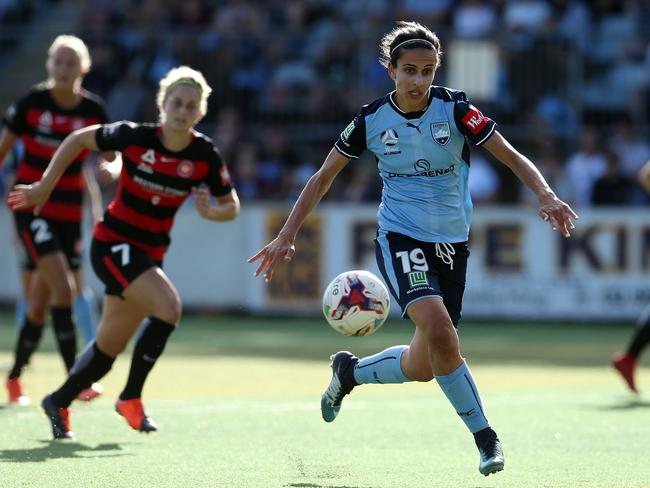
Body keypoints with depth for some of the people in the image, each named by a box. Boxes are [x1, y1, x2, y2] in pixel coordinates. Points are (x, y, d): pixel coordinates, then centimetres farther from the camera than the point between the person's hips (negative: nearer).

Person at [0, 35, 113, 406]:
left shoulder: (94, 110, -1)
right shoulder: (31, 103, -8)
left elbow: (111, 160, 4)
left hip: (69, 212, 3)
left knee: (39, 305, 8)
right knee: (63, 288, -20)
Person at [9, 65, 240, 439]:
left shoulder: (205, 155, -7)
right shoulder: (134, 137, -16)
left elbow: (231, 206, 2)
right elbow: (78, 140, -1)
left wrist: (211, 212, -20)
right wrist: (45, 186, -1)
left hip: (150, 254, 5)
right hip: (114, 244, -5)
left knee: (109, 348, 9)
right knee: (169, 307, -27)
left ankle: (58, 402, 33)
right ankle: (131, 397, -13)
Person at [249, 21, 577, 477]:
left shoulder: (455, 109, -8)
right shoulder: (371, 119, -5)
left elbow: (513, 157, -10)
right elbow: (324, 177, 5)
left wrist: (546, 195, -29)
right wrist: (287, 235, 0)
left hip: (452, 243, 2)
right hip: (400, 238, -2)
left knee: (423, 367, 5)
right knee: (439, 331, -28)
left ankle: (349, 370, 36)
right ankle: (485, 435, -16)